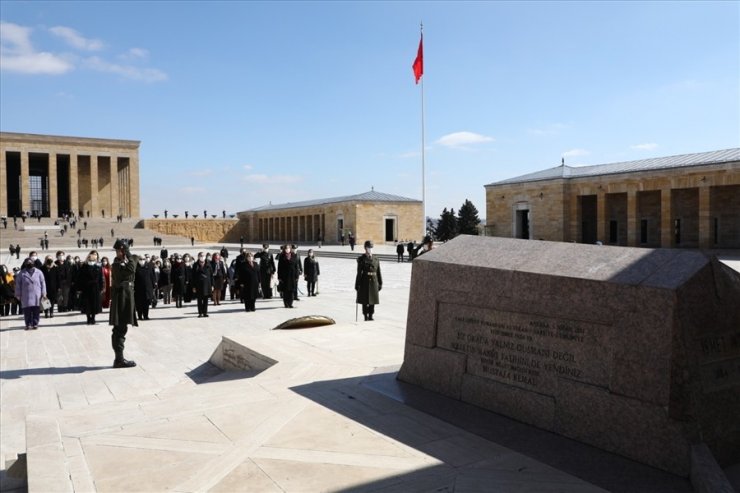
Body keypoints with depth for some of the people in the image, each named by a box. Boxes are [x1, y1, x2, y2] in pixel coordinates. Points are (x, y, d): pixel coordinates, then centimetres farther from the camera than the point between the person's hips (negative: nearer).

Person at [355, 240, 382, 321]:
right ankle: (366, 316, 14)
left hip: (374, 282, 3)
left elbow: (378, 272, 8)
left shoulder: (376, 259, 6)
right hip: (365, 282, -3)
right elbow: (359, 272, -4)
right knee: (365, 301, 4)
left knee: (372, 300, 8)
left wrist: (380, 283, 6)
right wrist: (357, 284, -6)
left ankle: (371, 316, 20)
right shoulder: (361, 259, -3)